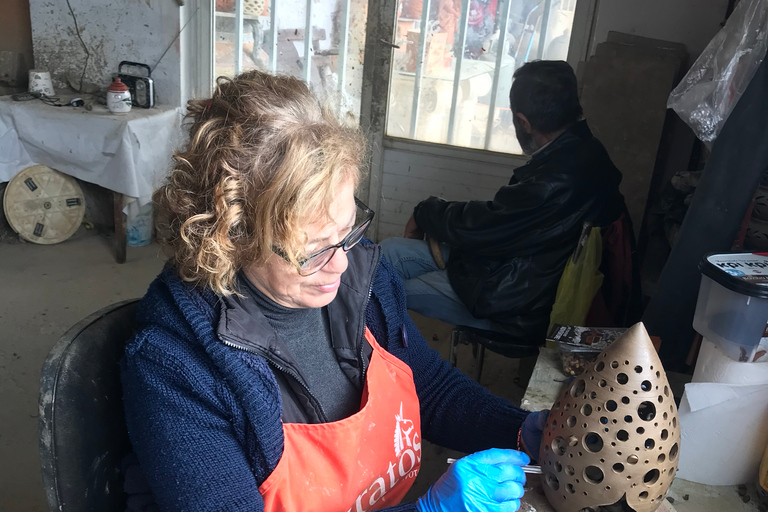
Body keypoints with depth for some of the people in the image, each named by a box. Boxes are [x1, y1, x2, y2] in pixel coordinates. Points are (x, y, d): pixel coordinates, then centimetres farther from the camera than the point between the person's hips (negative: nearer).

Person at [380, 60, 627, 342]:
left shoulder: (558, 178, -30)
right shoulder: (583, 150, 3)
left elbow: (478, 227, -21)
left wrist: (424, 212, -2)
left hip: (516, 309, -10)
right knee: (389, 251, 6)